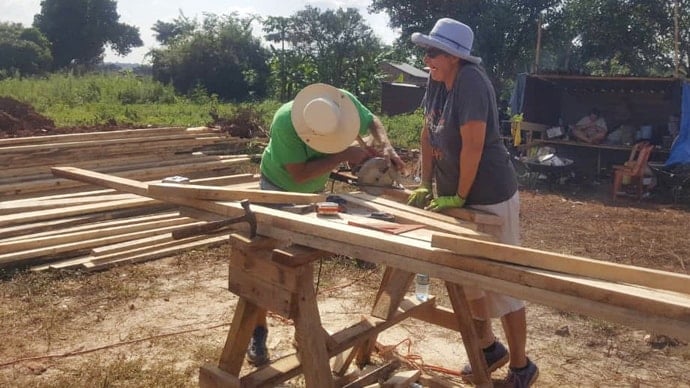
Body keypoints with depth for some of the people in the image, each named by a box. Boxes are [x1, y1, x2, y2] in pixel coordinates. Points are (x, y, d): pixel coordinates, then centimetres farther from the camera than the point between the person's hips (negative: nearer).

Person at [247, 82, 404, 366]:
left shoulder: (345, 101, -26)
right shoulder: (285, 122, -39)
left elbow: (372, 121, -7)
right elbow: (299, 174, -36)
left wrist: (386, 146, -25)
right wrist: (343, 155, -37)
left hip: (315, 189, 4)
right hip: (279, 187, -4)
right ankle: (258, 331, 12)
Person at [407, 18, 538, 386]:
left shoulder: (471, 81, -22)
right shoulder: (437, 80, 3)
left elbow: (473, 145, -25)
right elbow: (428, 133, 8)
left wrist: (459, 197, -17)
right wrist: (426, 185, 7)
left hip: (489, 198, -9)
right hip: (454, 197, 9)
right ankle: (489, 347, 38)